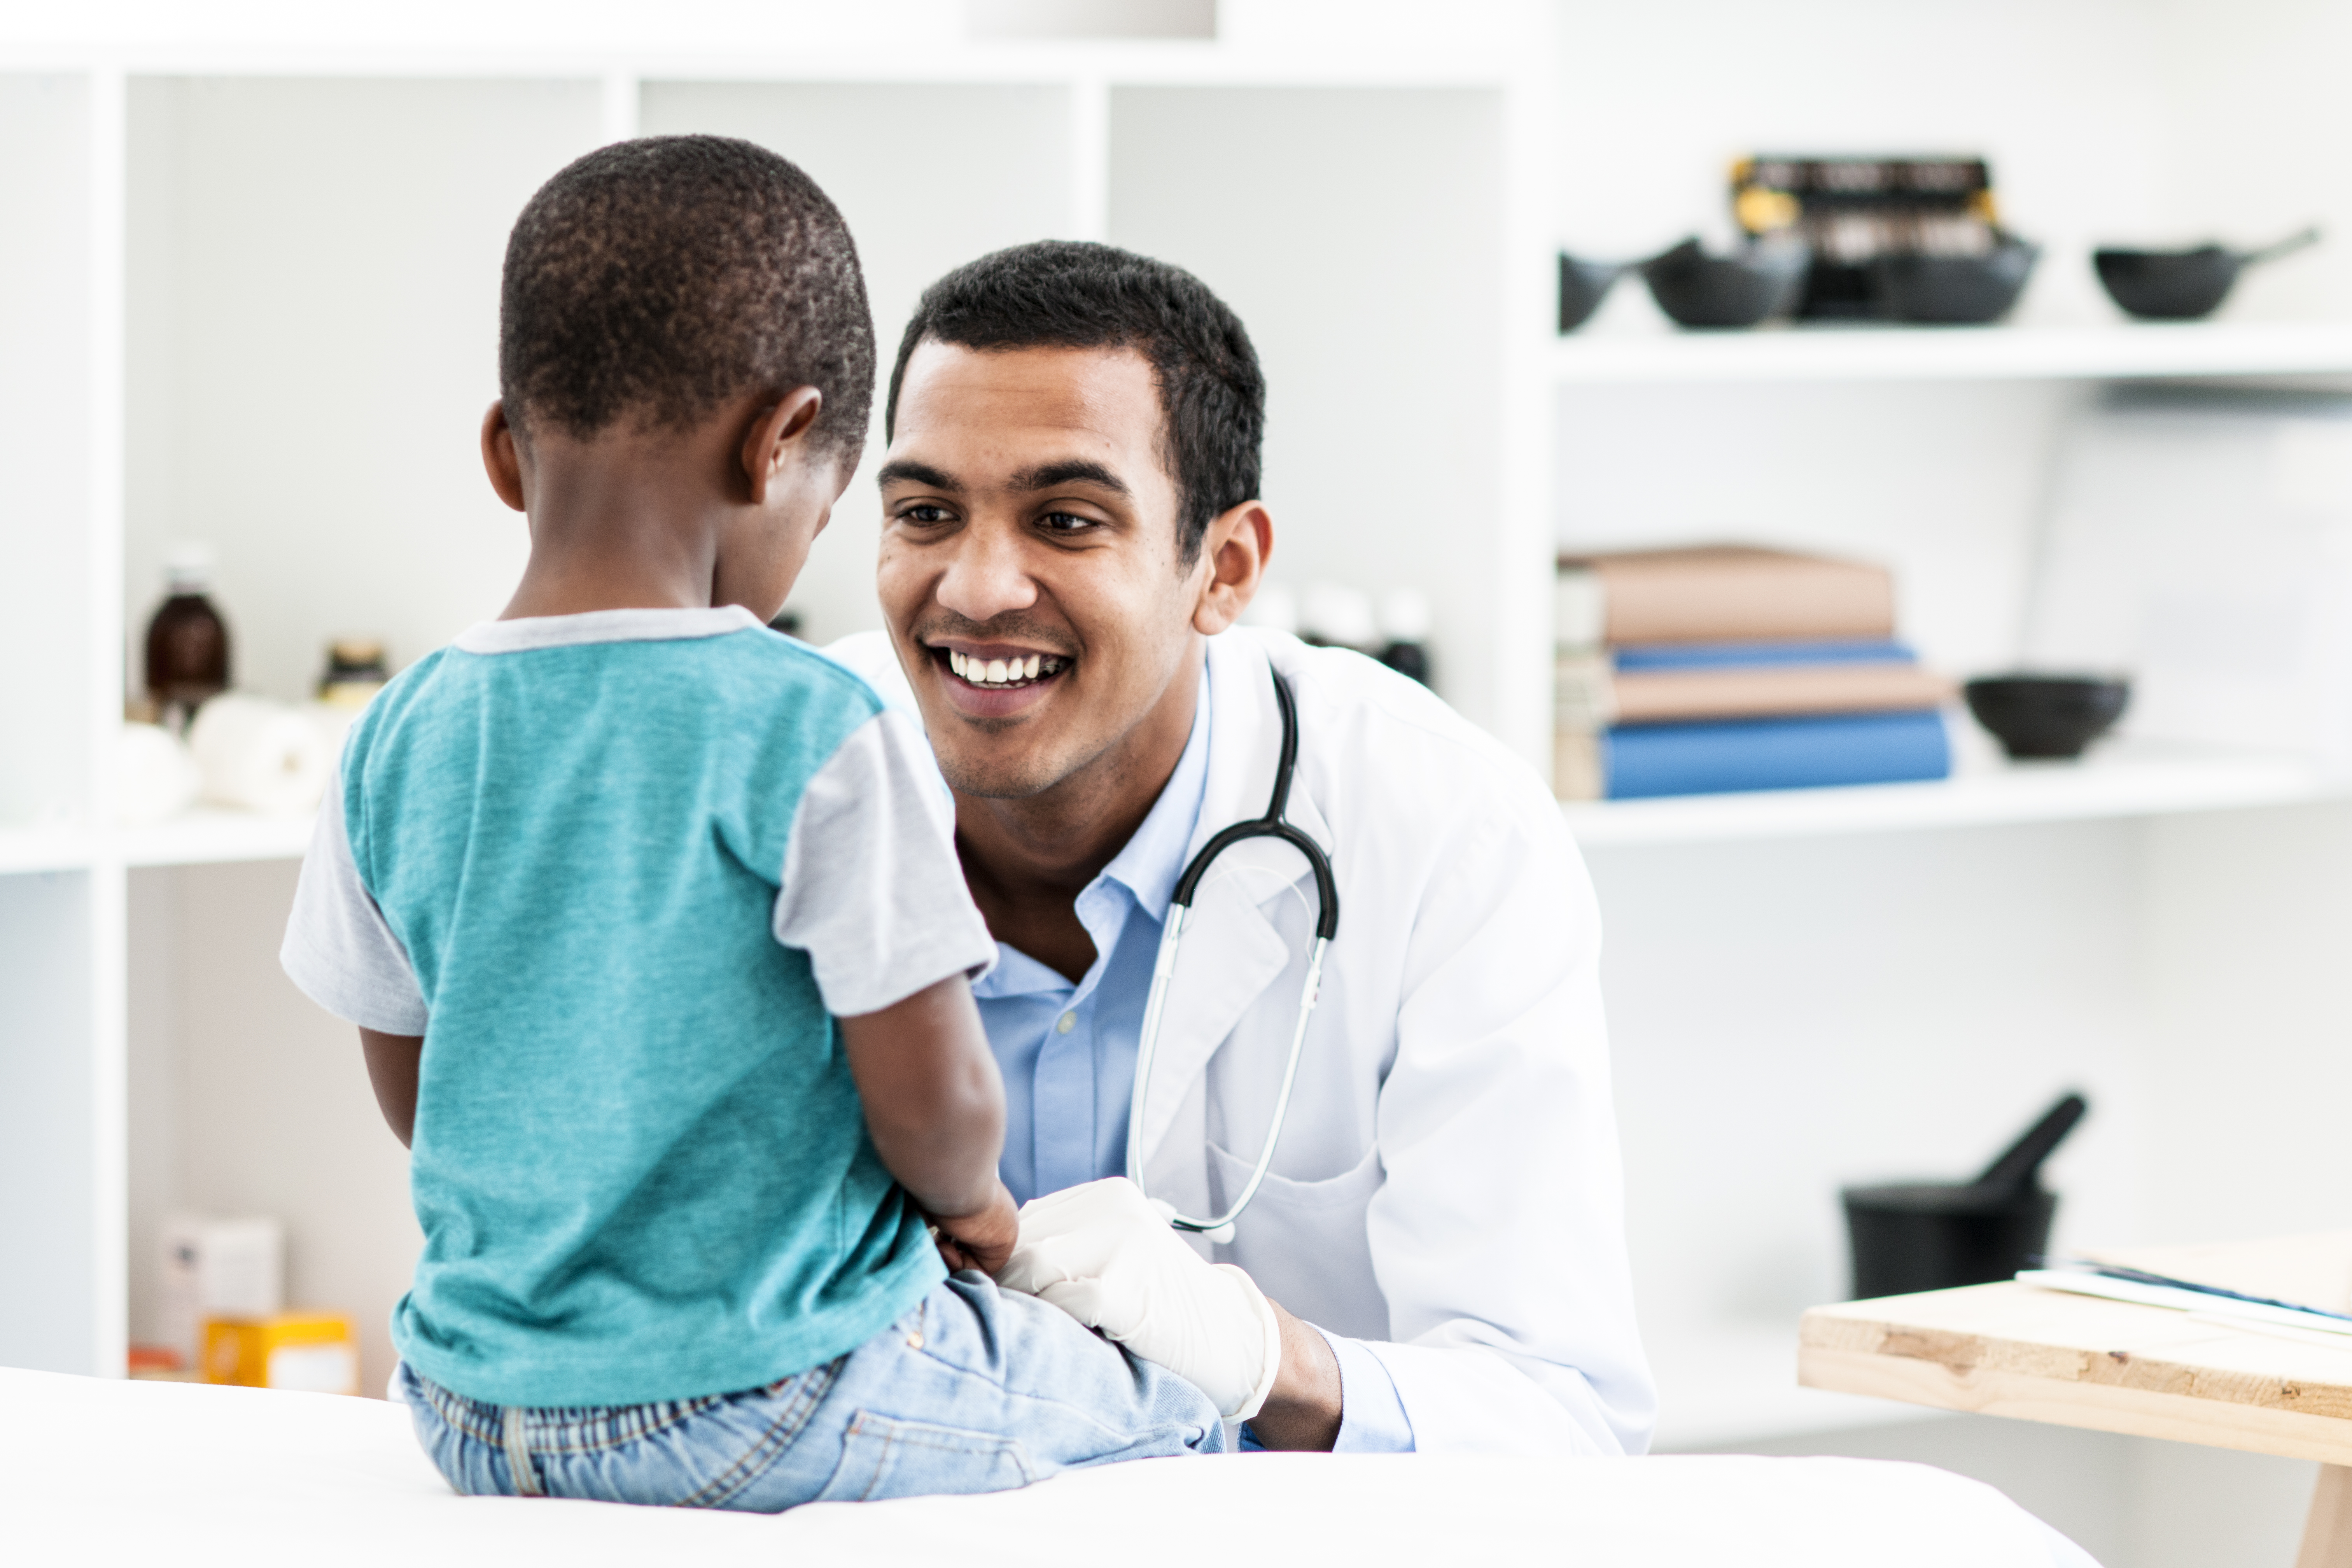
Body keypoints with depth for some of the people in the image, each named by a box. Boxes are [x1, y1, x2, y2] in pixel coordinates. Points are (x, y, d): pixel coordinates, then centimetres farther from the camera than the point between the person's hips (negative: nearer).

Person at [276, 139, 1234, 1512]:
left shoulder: (396, 745, -1)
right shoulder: (822, 738, -18)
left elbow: (415, 1099, 9)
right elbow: (937, 1111, -15)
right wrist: (970, 1200, 8)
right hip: (772, 1407, -6)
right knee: (1181, 1405, 15)